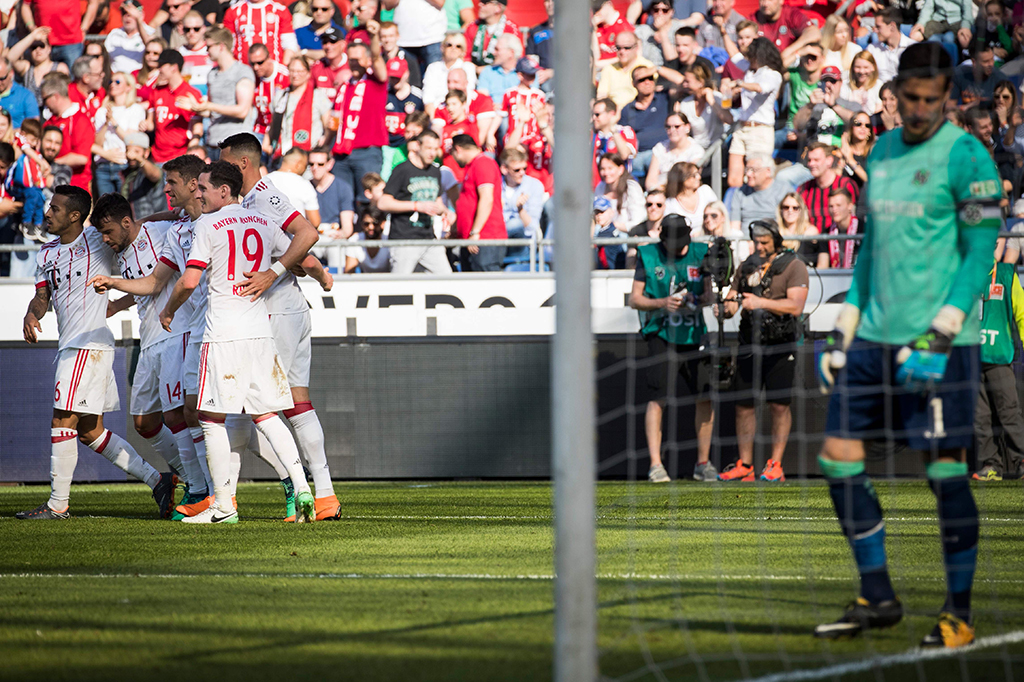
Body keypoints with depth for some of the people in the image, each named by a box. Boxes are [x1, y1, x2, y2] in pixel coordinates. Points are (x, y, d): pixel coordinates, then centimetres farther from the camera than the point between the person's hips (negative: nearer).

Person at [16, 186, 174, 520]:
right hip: (70, 344, 8)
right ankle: (156, 480, 14)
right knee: (90, 430, 9)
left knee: (63, 422, -9)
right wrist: (32, 315, -9)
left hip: (90, 344, -8)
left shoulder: (99, 242, -5)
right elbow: (42, 295, 12)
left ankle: (58, 503, -3)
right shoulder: (47, 254, 16)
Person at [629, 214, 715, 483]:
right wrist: (662, 303, -16)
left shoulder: (699, 254, 7)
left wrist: (697, 299, -13)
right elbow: (634, 299, 0)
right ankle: (655, 464, -8)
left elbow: (709, 292, 9)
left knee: (705, 399, 2)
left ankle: (703, 463, 15)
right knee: (657, 399, -10)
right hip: (662, 336, -3)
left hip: (695, 336, 3)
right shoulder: (648, 256, 0)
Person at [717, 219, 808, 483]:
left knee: (779, 405, -3)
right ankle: (744, 465, 11)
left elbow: (796, 306, -15)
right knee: (743, 404, 4)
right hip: (749, 345, 5)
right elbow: (731, 301, 13)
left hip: (780, 346, -5)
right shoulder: (746, 267, 12)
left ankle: (775, 466, 4)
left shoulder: (793, 266, -4)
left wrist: (761, 302, -24)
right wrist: (727, 306, -12)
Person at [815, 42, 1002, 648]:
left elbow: (981, 252, -10)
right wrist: (844, 330, 18)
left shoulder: (965, 157, -6)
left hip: (939, 343, -7)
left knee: (946, 470, -4)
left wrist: (939, 335, -17)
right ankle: (877, 598, 11)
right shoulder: (882, 152, 16)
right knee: (838, 456, 2)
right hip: (876, 337, 7)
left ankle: (960, 613, 6)